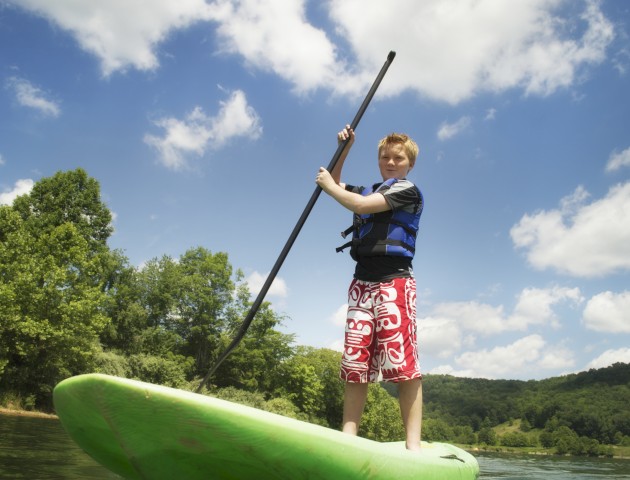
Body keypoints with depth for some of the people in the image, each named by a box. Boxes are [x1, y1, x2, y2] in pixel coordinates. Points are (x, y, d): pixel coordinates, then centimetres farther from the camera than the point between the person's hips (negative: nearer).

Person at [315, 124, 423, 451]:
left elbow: (362, 206, -11)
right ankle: (348, 436, 0)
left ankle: (413, 443, -12)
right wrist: (344, 149, 22)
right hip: (362, 283, 7)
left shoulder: (407, 191, 1)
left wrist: (329, 186, 4)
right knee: (355, 363, -1)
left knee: (403, 362, -13)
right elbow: (334, 182, 36)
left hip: (394, 281, -6)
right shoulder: (368, 190, 24)